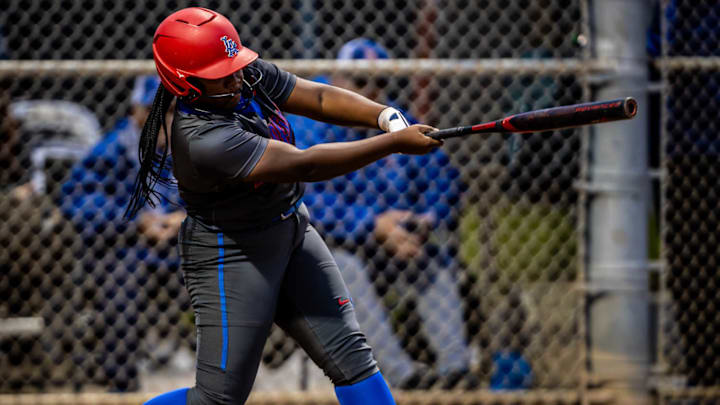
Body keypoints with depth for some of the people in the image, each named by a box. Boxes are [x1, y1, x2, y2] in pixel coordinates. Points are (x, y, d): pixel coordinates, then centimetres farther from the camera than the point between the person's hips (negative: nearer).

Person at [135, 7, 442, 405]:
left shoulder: (249, 75, -9)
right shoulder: (202, 140, -33)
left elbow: (318, 98, -4)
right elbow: (306, 165, -34)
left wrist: (384, 116, -23)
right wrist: (395, 143, -33)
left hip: (291, 231, 8)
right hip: (230, 256, -8)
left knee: (350, 356, 2)